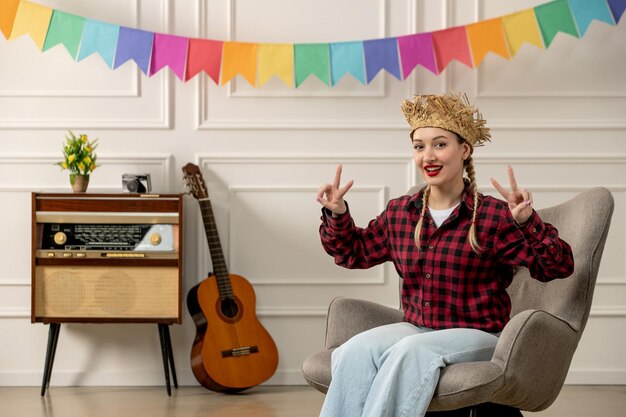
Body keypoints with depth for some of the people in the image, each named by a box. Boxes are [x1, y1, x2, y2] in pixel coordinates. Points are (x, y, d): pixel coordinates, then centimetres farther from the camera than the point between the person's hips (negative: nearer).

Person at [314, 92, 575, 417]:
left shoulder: (494, 216, -7)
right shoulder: (398, 213, 9)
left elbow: (558, 268, -11)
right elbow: (355, 253, 26)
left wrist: (528, 223, -26)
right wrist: (337, 215, 8)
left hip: (477, 335, -4)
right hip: (416, 328, 4)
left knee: (410, 351, -35)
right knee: (356, 350, -26)